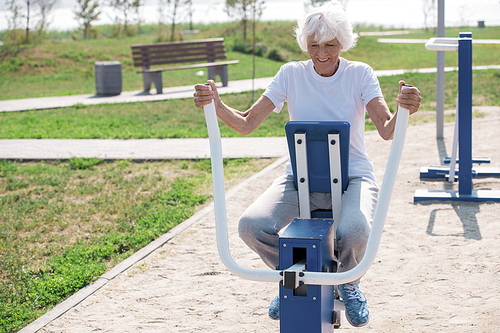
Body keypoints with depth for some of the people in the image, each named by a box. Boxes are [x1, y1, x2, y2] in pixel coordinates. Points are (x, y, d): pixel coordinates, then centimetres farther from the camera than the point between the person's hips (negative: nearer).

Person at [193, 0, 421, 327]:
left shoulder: (360, 74, -3)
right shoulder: (292, 74, 0)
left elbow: (387, 131, -15)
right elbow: (247, 123, -6)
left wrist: (404, 110, -38)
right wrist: (216, 105, -25)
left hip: (352, 177, -2)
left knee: (354, 232, -36)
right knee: (251, 226, -25)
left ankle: (349, 282, 5)